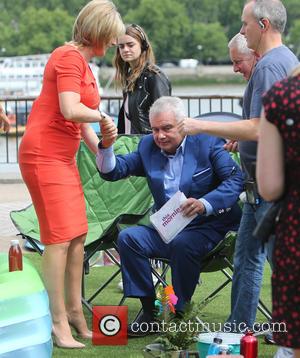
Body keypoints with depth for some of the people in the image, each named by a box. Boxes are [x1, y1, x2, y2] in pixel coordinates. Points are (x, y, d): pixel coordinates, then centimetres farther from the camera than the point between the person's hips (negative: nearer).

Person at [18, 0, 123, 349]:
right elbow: (70, 111, -26)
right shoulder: (69, 57, -14)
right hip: (44, 155, -10)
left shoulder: (83, 62, 15)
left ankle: (74, 309, 20)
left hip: (64, 157, 10)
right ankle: (59, 322, -6)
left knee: (77, 235, 11)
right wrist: (102, 116, -10)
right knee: (60, 237, -9)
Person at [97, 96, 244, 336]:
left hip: (207, 227, -5)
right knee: (128, 238, -19)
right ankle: (150, 310, -12)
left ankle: (180, 312, -18)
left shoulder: (208, 142, -4)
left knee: (182, 244, -35)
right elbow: (112, 170, 9)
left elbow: (236, 179, -13)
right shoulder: (148, 146, 11)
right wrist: (107, 144, -11)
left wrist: (206, 203, -27)